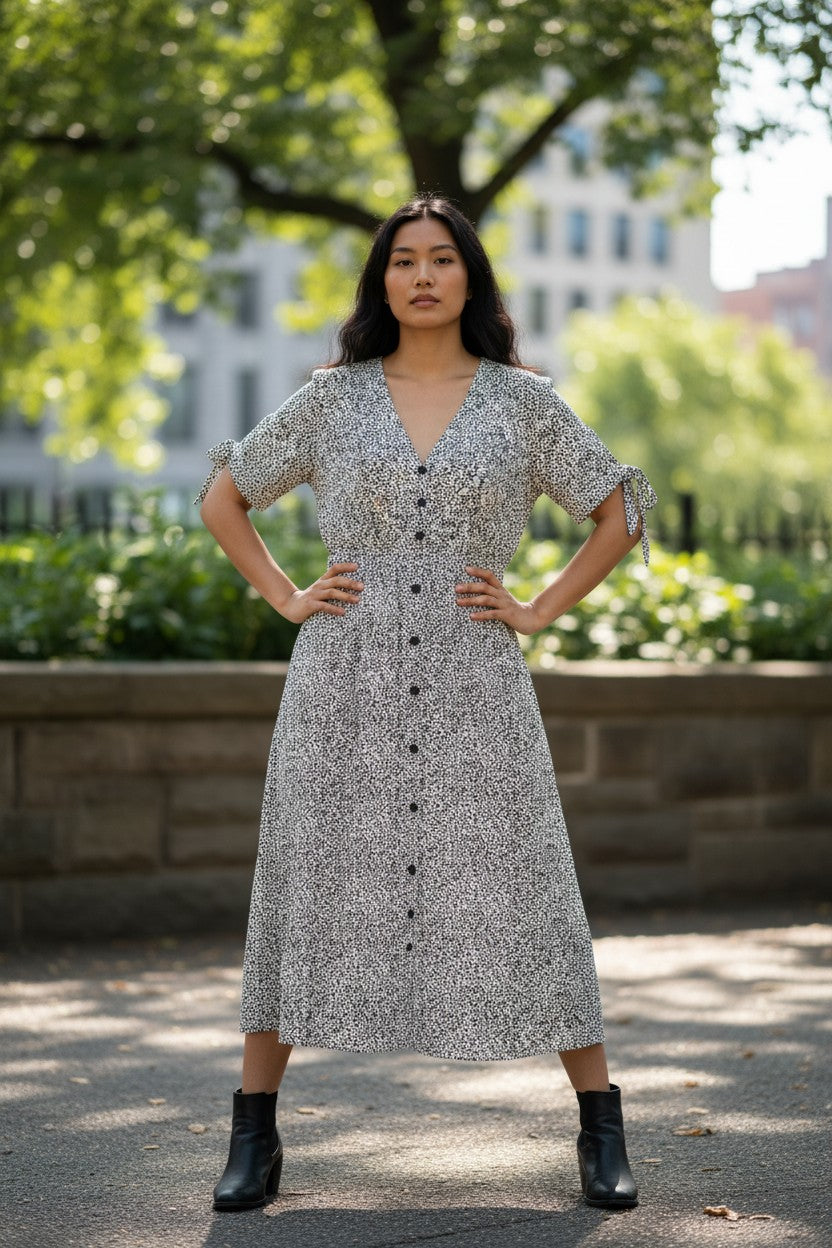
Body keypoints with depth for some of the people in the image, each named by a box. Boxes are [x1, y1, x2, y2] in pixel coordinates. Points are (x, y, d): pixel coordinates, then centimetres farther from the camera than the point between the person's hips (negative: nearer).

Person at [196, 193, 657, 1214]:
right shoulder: (333, 399, 7)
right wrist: (285, 599, 4)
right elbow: (222, 497, 16)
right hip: (344, 683, 1)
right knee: (307, 890, 2)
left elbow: (620, 515, 12)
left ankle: (603, 1134, 10)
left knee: (517, 893, -1)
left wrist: (539, 611, 2)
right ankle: (254, 1137, 13)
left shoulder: (521, 401, 6)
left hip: (472, 683, -1)